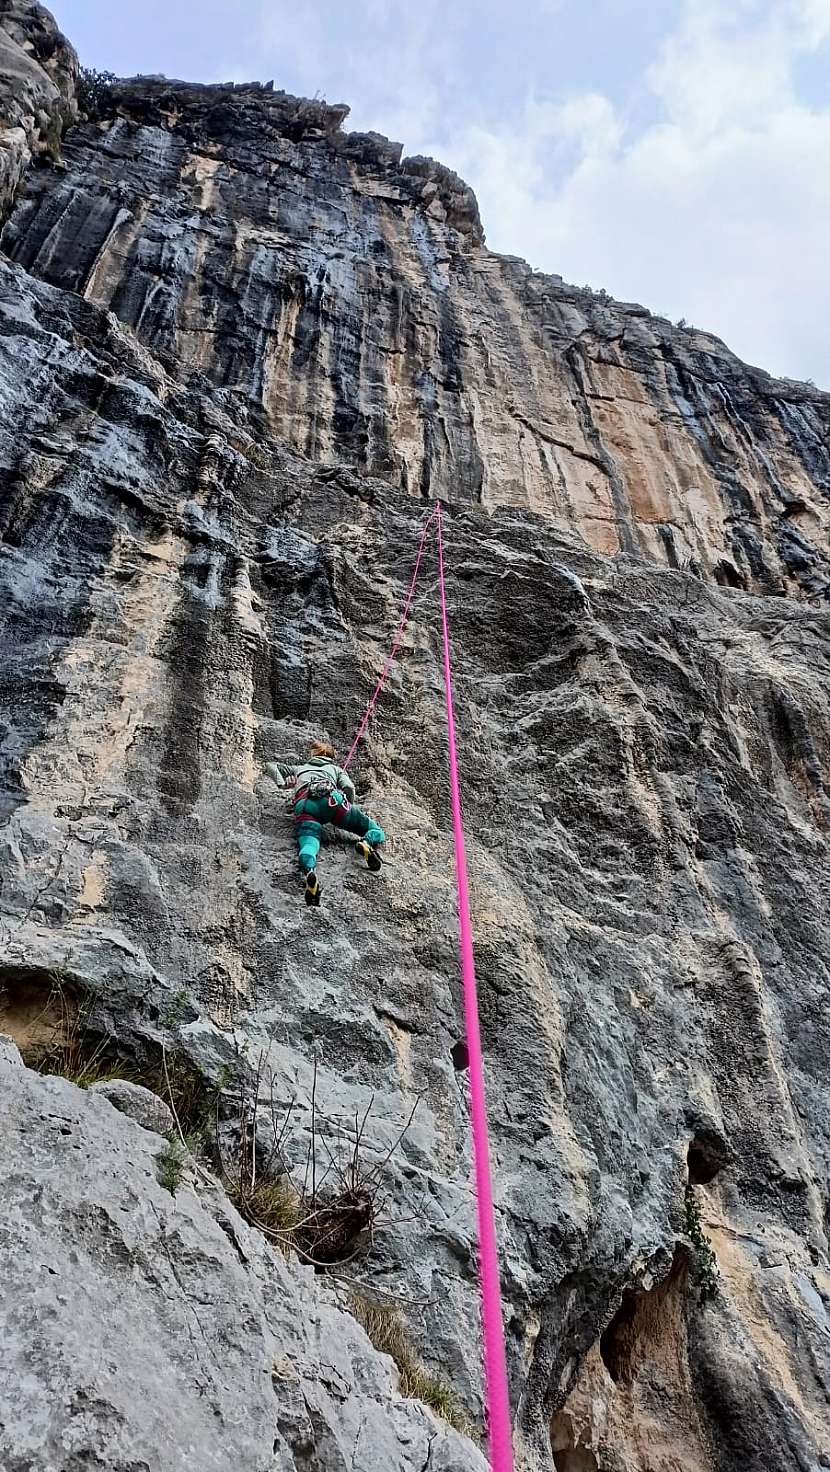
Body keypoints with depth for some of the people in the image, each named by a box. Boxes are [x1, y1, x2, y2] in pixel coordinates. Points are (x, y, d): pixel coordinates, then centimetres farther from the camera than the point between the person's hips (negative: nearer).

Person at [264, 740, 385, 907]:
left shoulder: (299, 768, 43)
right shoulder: (336, 769, 36)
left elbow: (270, 765, 45)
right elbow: (349, 788, 16)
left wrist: (282, 783, 34)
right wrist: (350, 810, 31)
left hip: (303, 805, 1)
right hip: (331, 799, -1)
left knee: (308, 843, -25)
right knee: (376, 832, 5)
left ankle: (308, 871, -60)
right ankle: (366, 843, -31)